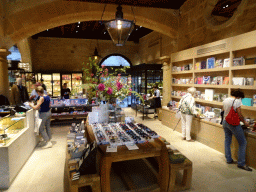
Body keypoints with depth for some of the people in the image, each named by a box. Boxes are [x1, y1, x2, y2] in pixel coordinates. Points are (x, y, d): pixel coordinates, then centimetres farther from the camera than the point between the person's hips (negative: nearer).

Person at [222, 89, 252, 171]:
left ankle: (228, 159, 25)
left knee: (227, 141, 16)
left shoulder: (225, 100, 7)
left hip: (225, 122, 8)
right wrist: (244, 122, 0)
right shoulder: (237, 101, -14)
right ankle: (241, 163, 5)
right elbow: (239, 115, -14)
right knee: (243, 142, 3)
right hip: (233, 124, -7)